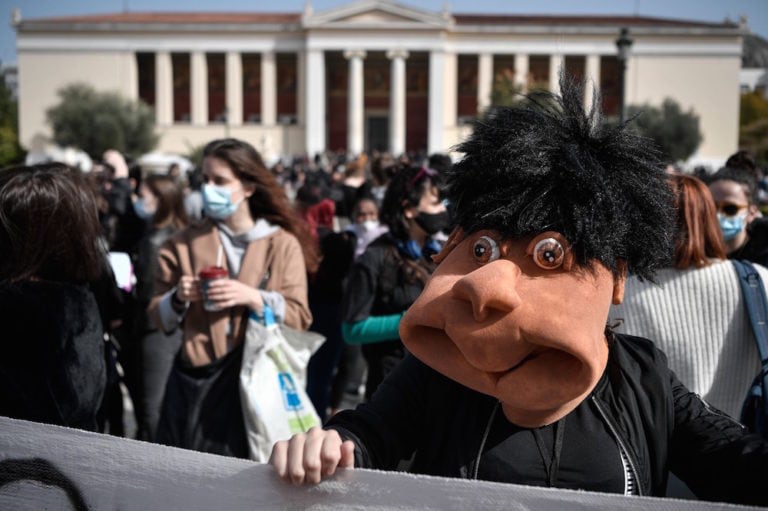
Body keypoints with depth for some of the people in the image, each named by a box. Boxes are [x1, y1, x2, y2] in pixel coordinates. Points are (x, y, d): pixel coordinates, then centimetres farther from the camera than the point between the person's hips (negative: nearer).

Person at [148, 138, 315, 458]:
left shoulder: (282, 243, 1)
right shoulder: (185, 243, 7)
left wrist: (255, 298, -18)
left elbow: (299, 318, -4)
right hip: (196, 382, 2)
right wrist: (179, 299, -11)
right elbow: (159, 318, 9)